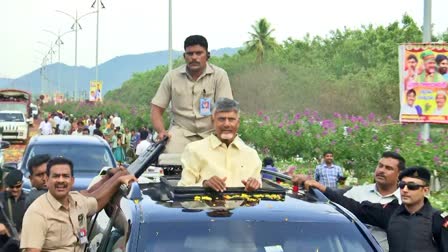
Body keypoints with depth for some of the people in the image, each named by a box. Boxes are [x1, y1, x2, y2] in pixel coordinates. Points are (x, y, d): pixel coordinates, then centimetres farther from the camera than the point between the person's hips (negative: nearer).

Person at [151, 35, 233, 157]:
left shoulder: (219, 75, 0)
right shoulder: (172, 77, 5)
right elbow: (156, 108, 7)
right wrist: (161, 131, -12)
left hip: (210, 131, 0)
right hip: (181, 130, 0)